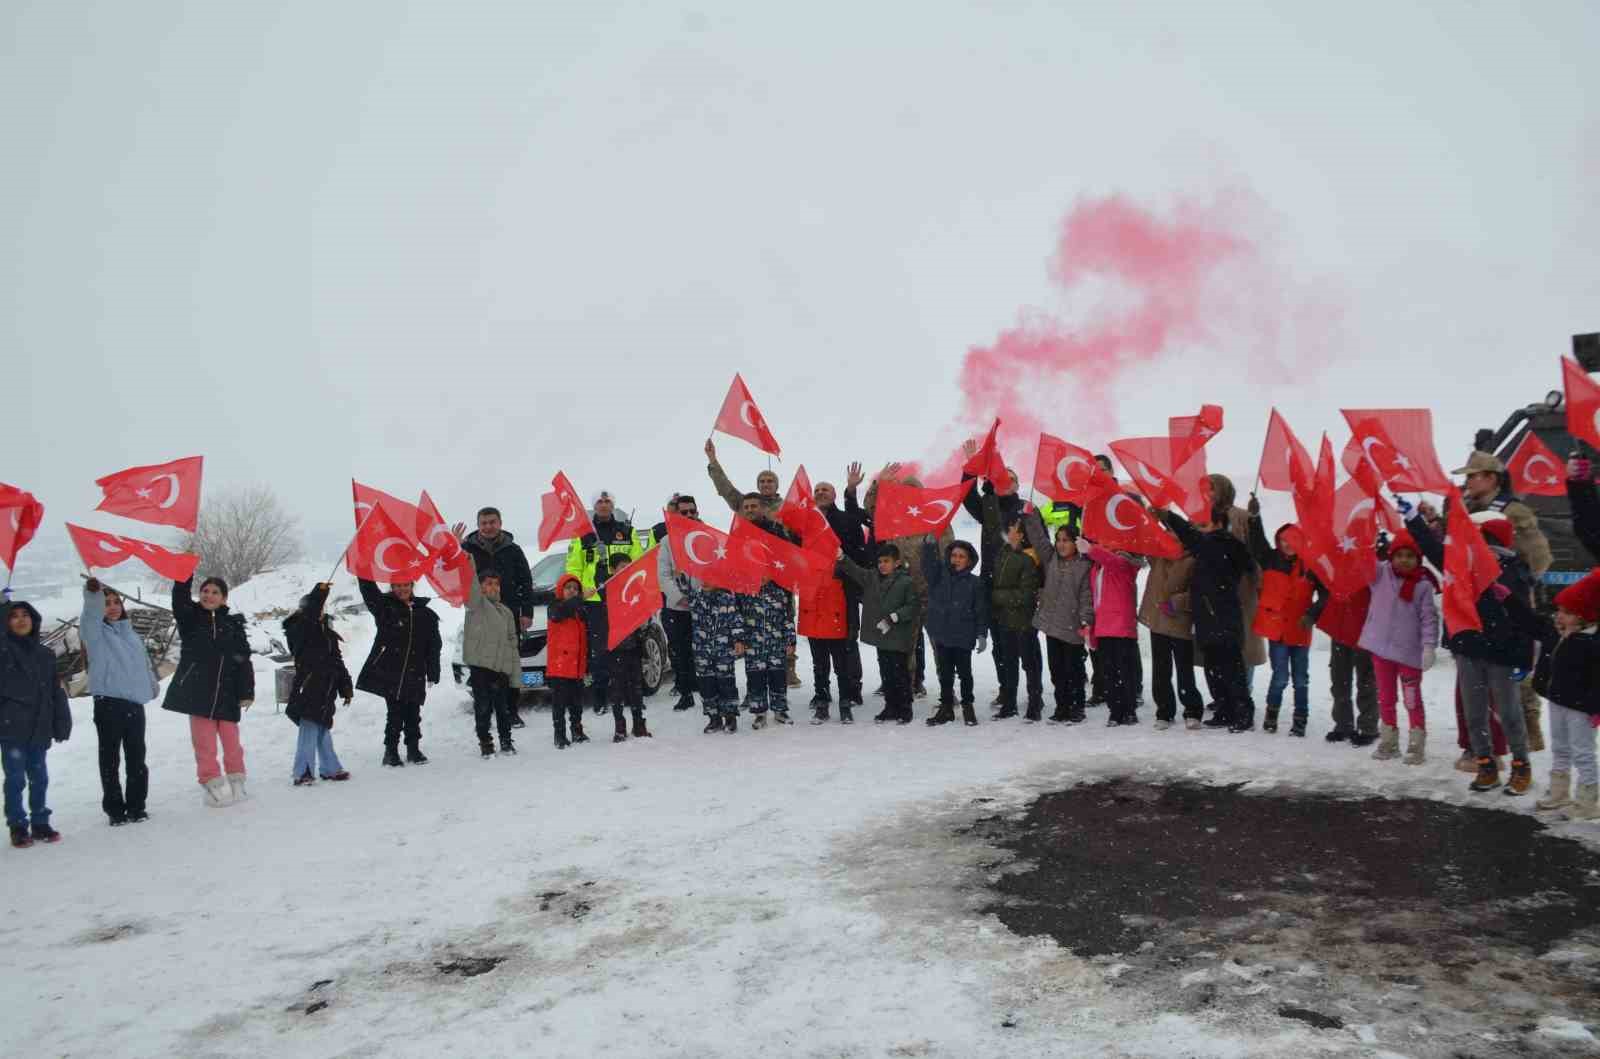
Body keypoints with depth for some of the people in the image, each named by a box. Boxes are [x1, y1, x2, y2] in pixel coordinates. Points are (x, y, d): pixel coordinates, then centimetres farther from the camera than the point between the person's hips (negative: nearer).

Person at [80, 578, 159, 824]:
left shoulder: (131, 634, 17)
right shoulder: (95, 632, 0)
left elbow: (145, 665, 25)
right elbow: (90, 615, -23)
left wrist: (153, 686, 24)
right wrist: (92, 593, -42)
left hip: (135, 703, 5)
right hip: (108, 703, -4)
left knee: (137, 758, 8)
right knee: (110, 759, 1)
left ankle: (136, 806, 17)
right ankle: (114, 809, 9)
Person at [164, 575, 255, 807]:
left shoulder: (233, 624, 6)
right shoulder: (190, 618, 7)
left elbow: (244, 660, 3)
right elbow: (179, 597, -14)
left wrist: (247, 692, -4)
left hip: (226, 692, 1)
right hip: (197, 691, 0)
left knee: (231, 739, 4)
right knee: (204, 741, -1)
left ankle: (236, 781, 16)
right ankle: (212, 784, 9)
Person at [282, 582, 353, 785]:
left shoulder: (327, 631, 15)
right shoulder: (300, 630, -5)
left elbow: (338, 661, 19)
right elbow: (307, 615, -30)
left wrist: (346, 688, 19)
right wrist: (319, 592, -33)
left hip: (325, 692, 7)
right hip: (308, 690, -7)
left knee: (323, 730, 15)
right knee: (309, 730, -10)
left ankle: (330, 768, 23)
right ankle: (302, 773, -5)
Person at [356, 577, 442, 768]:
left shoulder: (426, 614, 7)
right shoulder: (384, 606, 4)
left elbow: (434, 646, 8)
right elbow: (368, 588, -7)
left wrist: (433, 673, 5)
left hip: (414, 675, 2)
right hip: (389, 672, -2)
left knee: (413, 715, 8)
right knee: (395, 714, -2)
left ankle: (413, 749, 20)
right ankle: (391, 751, 9)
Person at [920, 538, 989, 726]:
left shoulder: (975, 583, -1)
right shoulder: (940, 575, 4)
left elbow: (981, 611, -1)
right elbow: (929, 565, -14)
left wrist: (982, 634, -6)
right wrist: (929, 545, -29)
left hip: (963, 638, -2)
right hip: (941, 635, 2)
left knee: (964, 673, 8)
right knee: (945, 673, 11)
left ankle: (967, 707, 22)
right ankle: (946, 707, 21)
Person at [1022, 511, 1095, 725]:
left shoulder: (1084, 566, -5)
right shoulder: (1051, 558, 9)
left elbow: (1086, 597, -9)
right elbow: (1038, 536, 5)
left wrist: (1086, 622, -17)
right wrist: (1030, 514, -3)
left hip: (1073, 627, -5)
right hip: (1051, 624, 5)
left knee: (1073, 669, 4)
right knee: (1056, 669, 11)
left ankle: (1076, 708, 15)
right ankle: (1062, 706, 21)